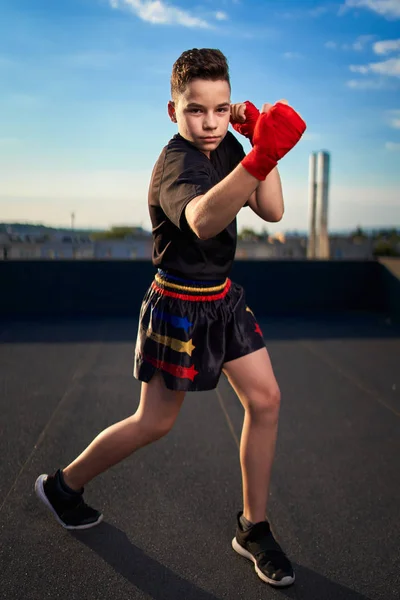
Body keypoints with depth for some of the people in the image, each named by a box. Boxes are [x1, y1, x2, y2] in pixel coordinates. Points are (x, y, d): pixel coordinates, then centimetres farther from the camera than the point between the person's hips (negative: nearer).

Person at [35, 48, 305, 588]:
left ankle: (253, 528, 19)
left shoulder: (225, 146, 3)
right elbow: (202, 221, -47)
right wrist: (260, 158, -60)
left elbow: (271, 211, -1)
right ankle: (64, 485, 31)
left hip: (222, 298, 8)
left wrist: (264, 147, -12)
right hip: (179, 306, -8)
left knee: (265, 400, 3)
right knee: (154, 423, 5)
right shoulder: (176, 163, -24)